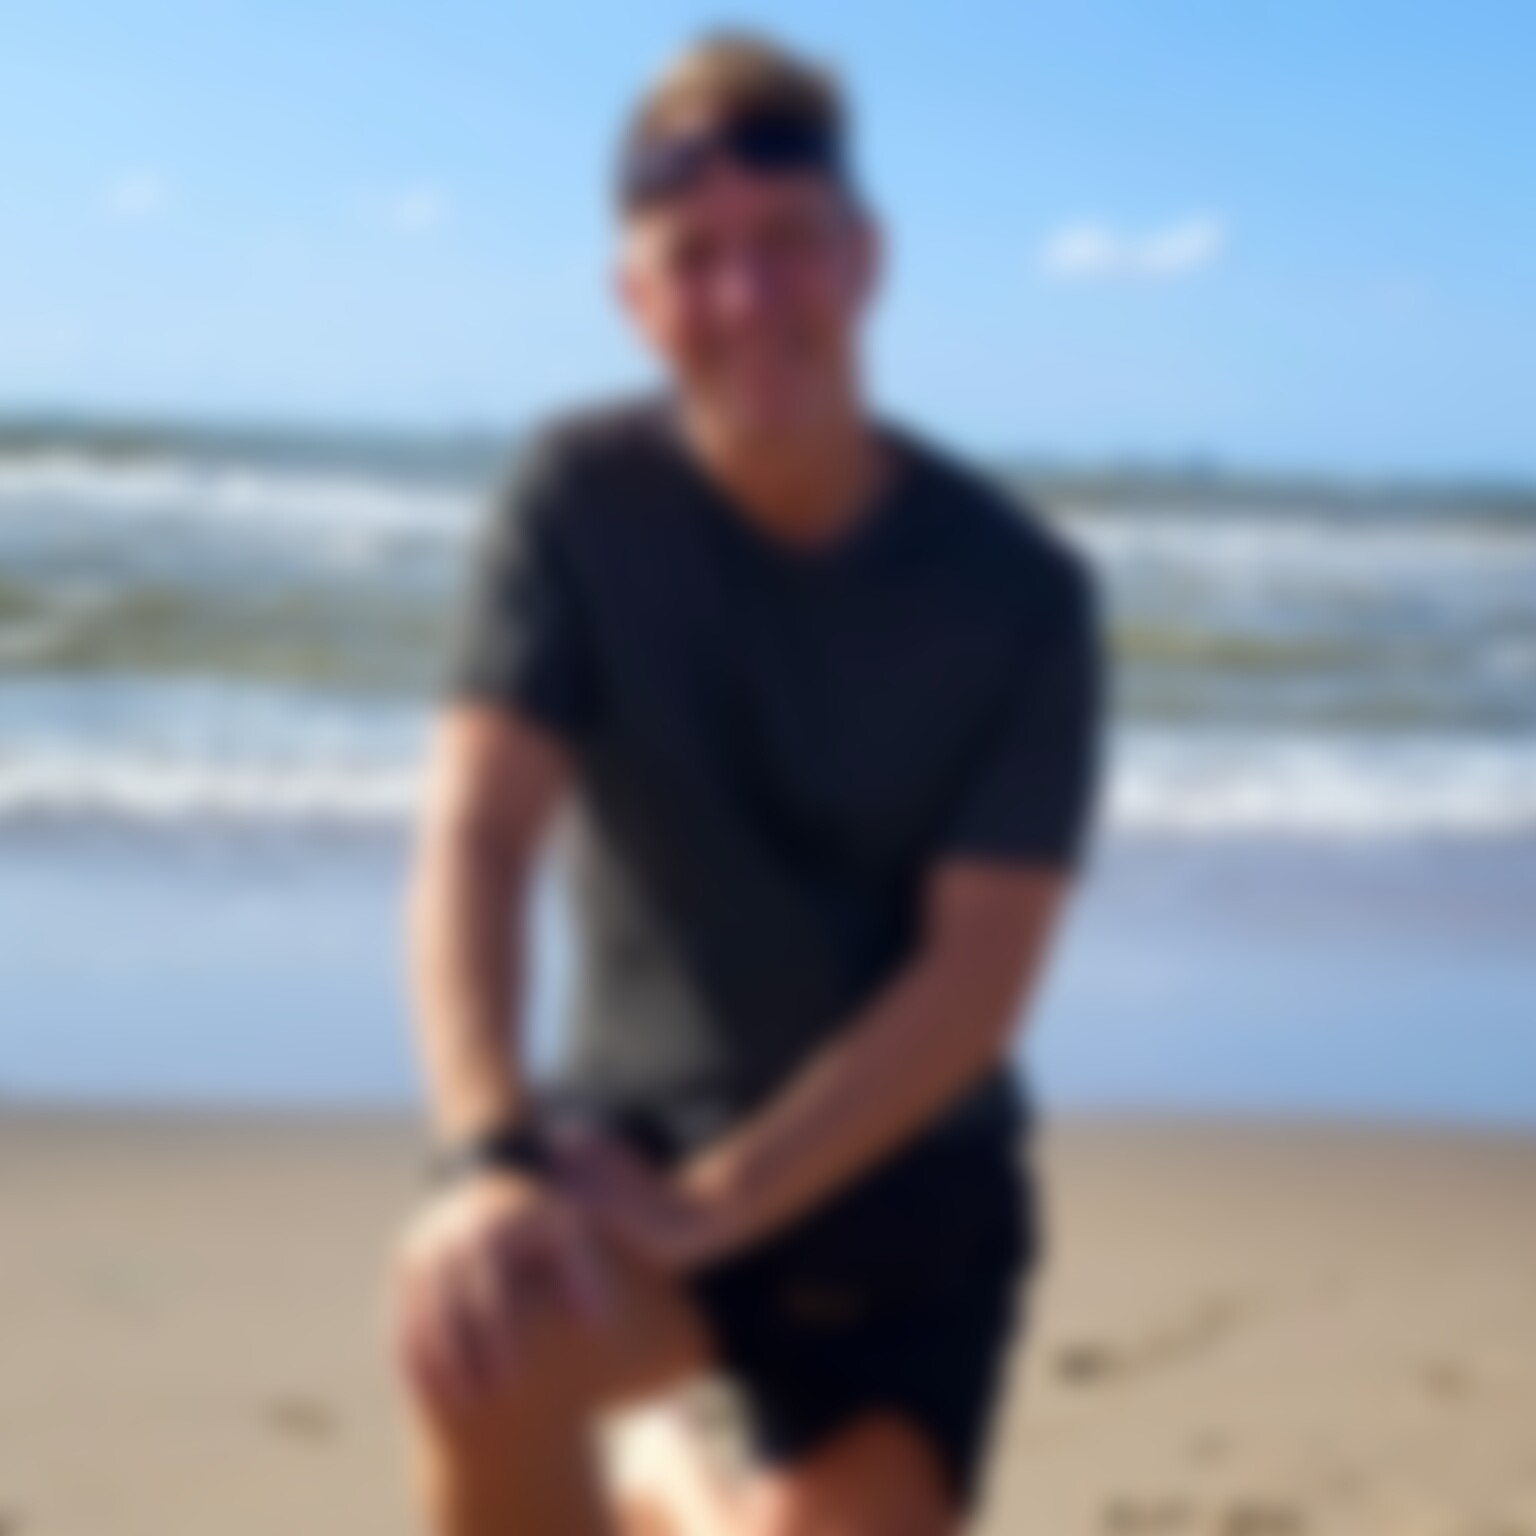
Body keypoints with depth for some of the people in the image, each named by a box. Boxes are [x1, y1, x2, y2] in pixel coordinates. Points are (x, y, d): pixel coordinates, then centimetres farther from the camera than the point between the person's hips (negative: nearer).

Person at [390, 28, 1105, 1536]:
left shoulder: (1018, 588, -12)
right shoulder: (579, 497, -10)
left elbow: (978, 976, -16)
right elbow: (475, 836, -20)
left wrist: (709, 1204, -26)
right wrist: (487, 1155, -37)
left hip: (904, 1182, 1)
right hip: (640, 1126, -1)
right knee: (472, 1332, -33)